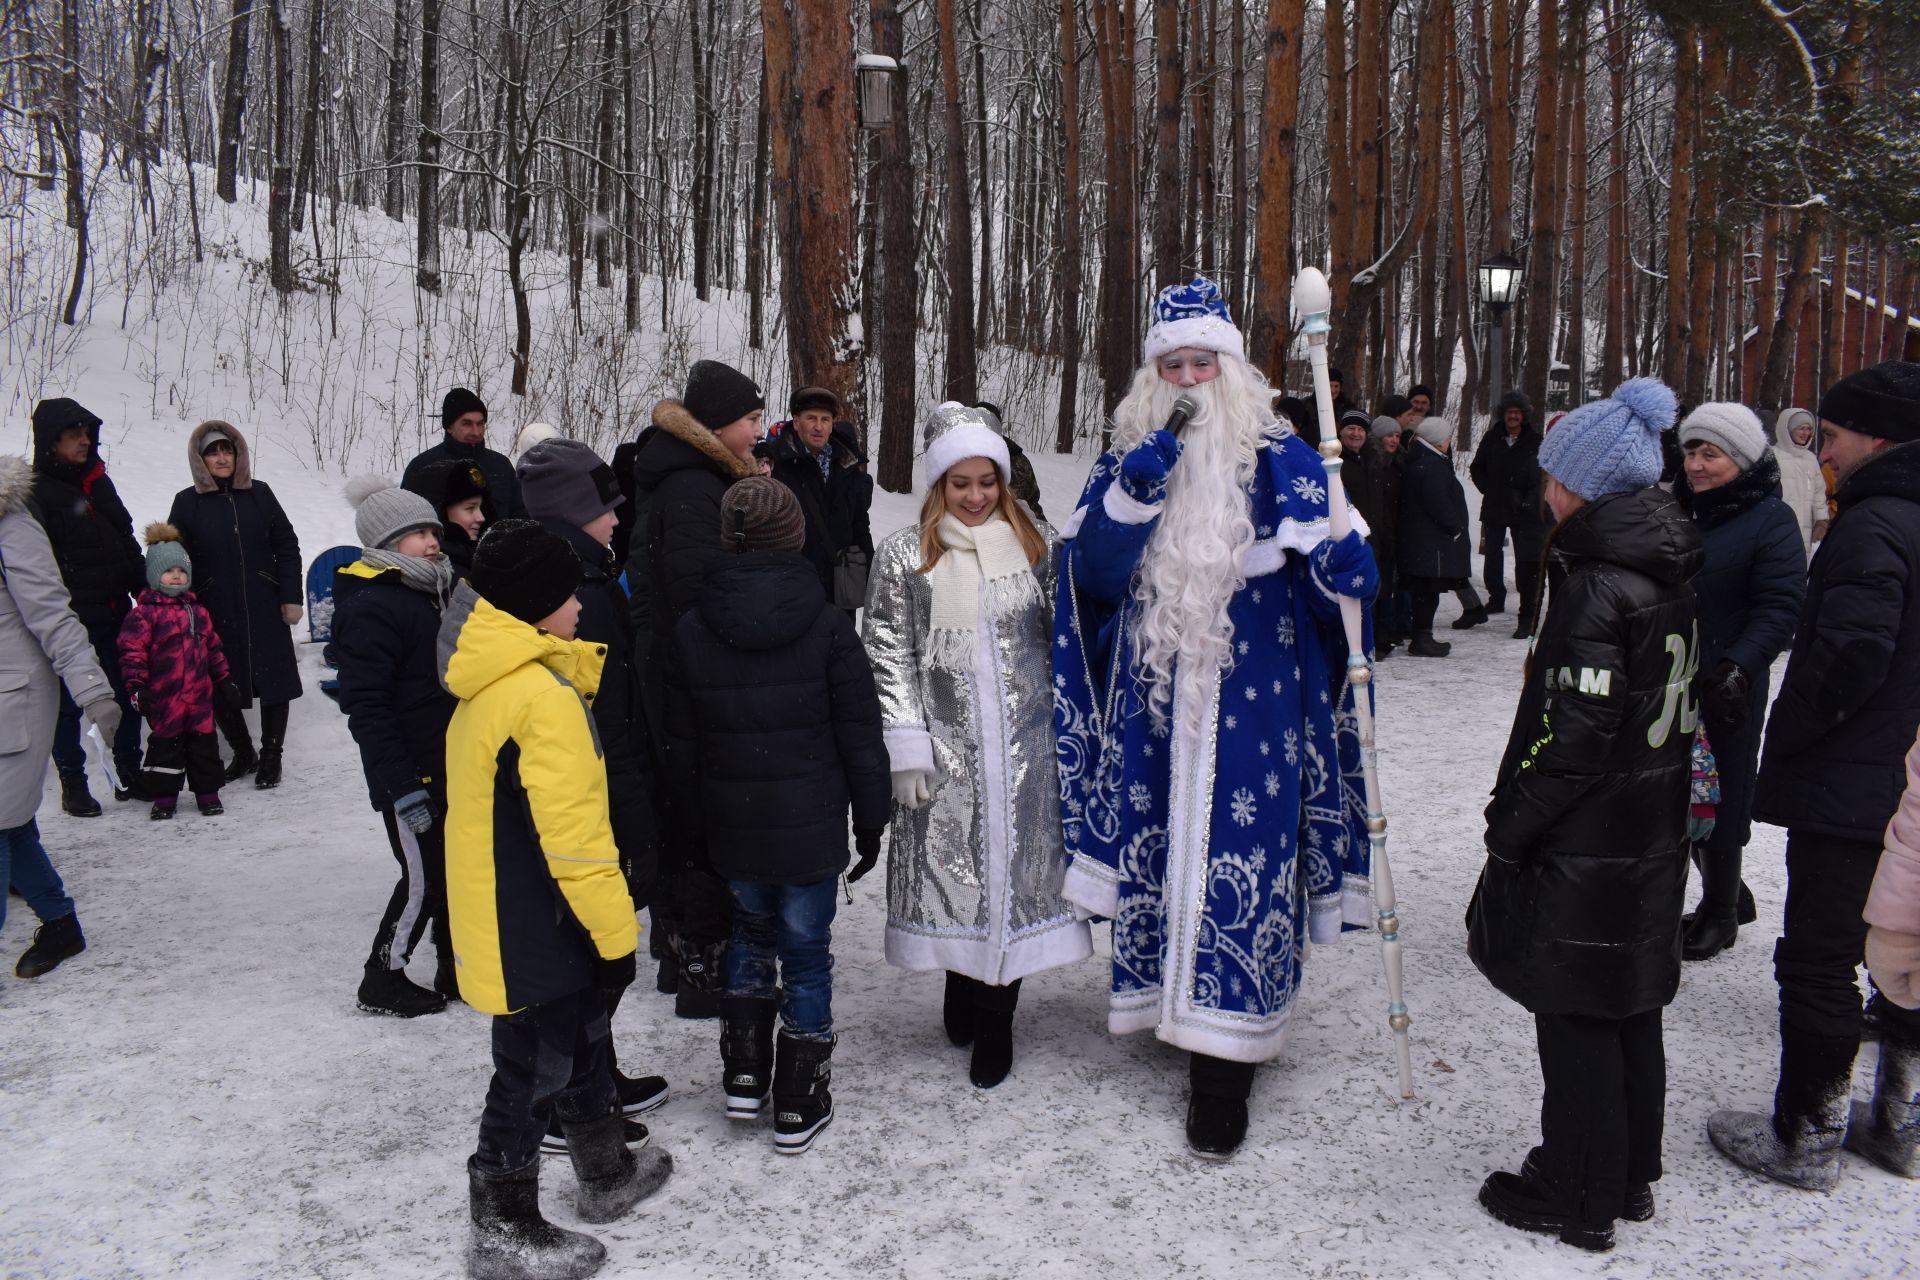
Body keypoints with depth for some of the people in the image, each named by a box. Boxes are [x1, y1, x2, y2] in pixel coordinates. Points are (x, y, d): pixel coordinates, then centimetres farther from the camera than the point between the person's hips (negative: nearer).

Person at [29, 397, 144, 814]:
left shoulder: (99, 483, 13)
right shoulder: (37, 492, -9)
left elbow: (126, 542, 19)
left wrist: (144, 593, 13)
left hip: (114, 614, 6)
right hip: (70, 620, -6)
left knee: (127, 695, 11)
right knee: (69, 704, 4)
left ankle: (129, 771, 23)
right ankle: (73, 785, 15)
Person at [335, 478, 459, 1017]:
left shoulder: (437, 594, 10)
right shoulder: (371, 608, -18)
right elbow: (366, 710, -23)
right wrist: (402, 786, -25)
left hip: (453, 770, 9)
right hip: (410, 776, -9)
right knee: (424, 880, 1)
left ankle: (458, 969, 30)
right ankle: (382, 981, 19)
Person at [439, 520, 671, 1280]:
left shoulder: (488, 688, 7)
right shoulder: (543, 697, -25)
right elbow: (572, 835, -26)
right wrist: (616, 932, -17)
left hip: (501, 917, 10)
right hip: (535, 934, -10)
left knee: (576, 1043, 24)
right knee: (533, 1073, 6)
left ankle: (607, 1174, 43)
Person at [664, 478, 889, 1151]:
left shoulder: (690, 631, -4)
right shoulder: (827, 624, -11)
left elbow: (680, 746, 2)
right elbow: (861, 736, -8)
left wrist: (693, 828, 13)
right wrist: (870, 819, 3)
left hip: (733, 827, 3)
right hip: (811, 828, -2)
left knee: (751, 933, 25)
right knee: (806, 954, 10)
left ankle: (744, 1079, 26)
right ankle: (799, 1106, 20)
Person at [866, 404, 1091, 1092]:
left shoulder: (1039, 546, 6)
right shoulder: (903, 556, 1)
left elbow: (1065, 640, 10)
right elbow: (889, 657, -1)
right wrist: (906, 749, -7)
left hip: (1026, 744, 1)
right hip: (944, 746, -1)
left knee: (1015, 865, 3)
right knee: (953, 862, 3)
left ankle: (994, 1017, 17)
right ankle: (964, 986, 29)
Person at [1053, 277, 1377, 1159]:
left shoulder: (1277, 459, 2)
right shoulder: (1126, 458, 9)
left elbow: (1326, 561, -3)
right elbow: (1092, 573, -3)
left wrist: (1345, 565, -26)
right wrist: (1134, 491, -17)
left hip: (1253, 708, -2)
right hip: (1154, 706, 3)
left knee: (1242, 861, -5)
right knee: (1162, 847, 9)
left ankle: (1226, 1063, 2)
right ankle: (1178, 1005, 30)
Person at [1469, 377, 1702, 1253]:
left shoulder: (1596, 586, -21)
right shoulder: (1667, 575, 6)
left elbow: (1575, 736, -24)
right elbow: (1662, 710, 12)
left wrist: (1510, 821, -13)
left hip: (1585, 851, -9)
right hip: (1653, 837, 9)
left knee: (1575, 1019, 4)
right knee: (1631, 1011, 19)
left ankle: (1575, 1199, 18)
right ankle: (1629, 1180, 34)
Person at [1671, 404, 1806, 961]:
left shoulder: (1770, 520, -9)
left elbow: (1778, 609, -15)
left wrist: (1737, 668, -28)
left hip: (1725, 689, -6)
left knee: (1716, 802, 4)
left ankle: (1720, 912, 23)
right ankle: (1726, 895, 35)